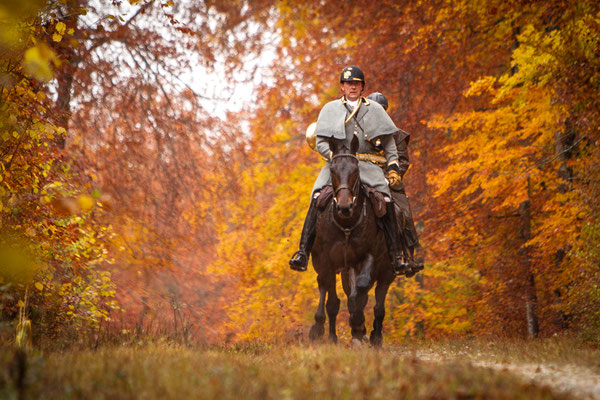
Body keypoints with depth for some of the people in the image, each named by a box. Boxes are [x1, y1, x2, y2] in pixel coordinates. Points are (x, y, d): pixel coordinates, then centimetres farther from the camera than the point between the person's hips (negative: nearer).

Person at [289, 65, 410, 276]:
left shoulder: (375, 109, 17)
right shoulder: (330, 109, 14)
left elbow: (389, 144, 18)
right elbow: (321, 143, 7)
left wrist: (393, 167, 5)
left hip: (368, 165, 0)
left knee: (386, 199, -22)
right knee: (317, 197, -25)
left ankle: (397, 257, -18)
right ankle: (303, 252, -25)